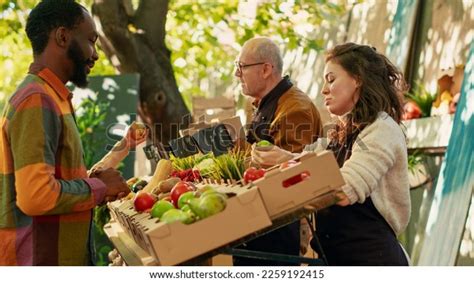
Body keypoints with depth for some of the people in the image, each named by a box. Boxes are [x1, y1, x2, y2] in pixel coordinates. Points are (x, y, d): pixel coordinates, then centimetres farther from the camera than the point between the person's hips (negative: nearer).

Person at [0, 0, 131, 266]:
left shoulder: (48, 97, 14)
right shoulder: (37, 100, -17)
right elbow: (36, 196, -26)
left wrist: (98, 185, 6)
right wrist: (99, 187, -12)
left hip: (60, 256, 9)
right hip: (41, 261, -9)